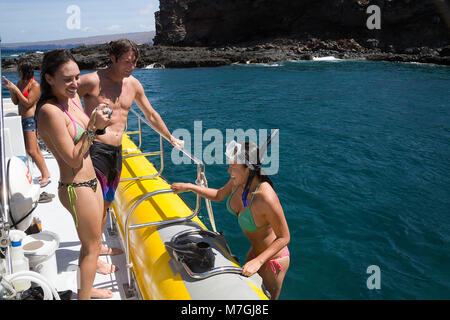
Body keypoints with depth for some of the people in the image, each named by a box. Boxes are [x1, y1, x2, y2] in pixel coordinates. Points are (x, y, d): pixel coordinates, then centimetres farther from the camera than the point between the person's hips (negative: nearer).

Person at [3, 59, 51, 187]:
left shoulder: (35, 85, -13)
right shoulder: (20, 82, 11)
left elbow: (27, 103, -18)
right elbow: (16, 102, 10)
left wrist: (15, 89, -19)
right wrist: (10, 88, -2)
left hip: (31, 119, -9)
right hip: (23, 119, 9)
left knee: (31, 151, -9)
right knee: (35, 149, 14)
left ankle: (45, 176, 3)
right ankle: (45, 173, 23)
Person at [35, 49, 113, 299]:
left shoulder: (73, 97, 2)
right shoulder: (50, 111, -23)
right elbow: (74, 159, -22)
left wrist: (97, 122, -2)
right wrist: (93, 127, -25)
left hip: (91, 181, 9)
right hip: (76, 189, -9)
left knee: (94, 242, 23)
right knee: (91, 247, 7)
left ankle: (87, 289, 43)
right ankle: (84, 296, 27)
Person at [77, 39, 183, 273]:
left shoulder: (133, 84, 9)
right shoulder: (92, 81, -11)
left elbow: (151, 115, 20)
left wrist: (171, 139, 27)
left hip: (117, 151, 7)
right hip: (96, 149, -7)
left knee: (106, 203, 18)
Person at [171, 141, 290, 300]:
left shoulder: (266, 198, -38)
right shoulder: (239, 180, -15)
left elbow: (284, 237, -27)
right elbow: (219, 195, 7)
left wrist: (258, 261, -34)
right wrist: (189, 187, 3)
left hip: (273, 259, -7)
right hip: (255, 251, 8)